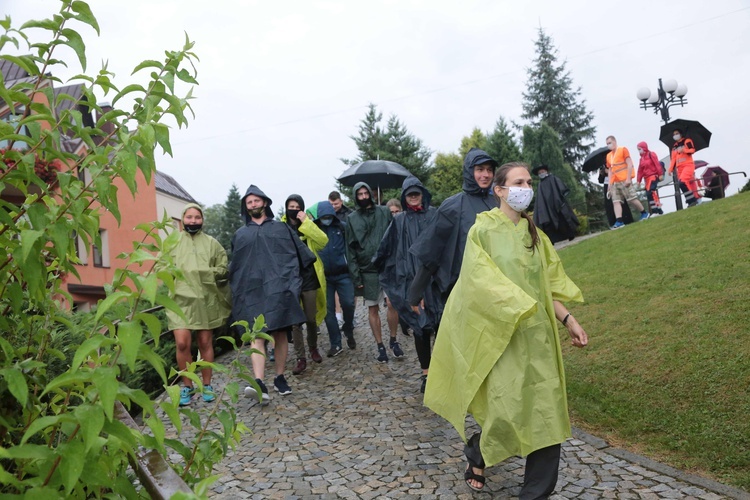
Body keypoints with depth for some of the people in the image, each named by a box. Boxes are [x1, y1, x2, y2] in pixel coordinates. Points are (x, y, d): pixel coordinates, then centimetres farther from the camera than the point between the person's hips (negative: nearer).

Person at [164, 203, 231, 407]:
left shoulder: (212, 243, 9)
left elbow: (223, 267, 7)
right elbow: (161, 267, 9)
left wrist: (209, 273, -9)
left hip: (206, 299, 1)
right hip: (181, 299, -1)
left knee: (205, 343, 7)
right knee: (182, 343, -10)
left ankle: (206, 385, 20)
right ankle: (187, 386, 9)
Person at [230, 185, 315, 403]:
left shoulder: (282, 228, 13)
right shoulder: (240, 234, 18)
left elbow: (302, 253, 12)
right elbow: (234, 267, 21)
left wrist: (292, 281, 6)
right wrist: (236, 291, 14)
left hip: (278, 289, 0)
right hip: (252, 292, 1)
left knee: (280, 334, 2)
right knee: (256, 336, -11)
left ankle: (280, 378, 14)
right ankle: (259, 382, -21)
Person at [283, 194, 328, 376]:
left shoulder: (308, 226, 5)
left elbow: (323, 240, -12)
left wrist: (306, 222, -15)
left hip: (309, 279, 1)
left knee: (311, 319, 9)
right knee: (295, 321, 0)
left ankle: (313, 348, 34)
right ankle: (301, 358, 10)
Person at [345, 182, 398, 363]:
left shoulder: (384, 212, 5)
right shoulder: (352, 219, 5)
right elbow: (350, 249, 3)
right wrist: (356, 275, -4)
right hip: (368, 270, 0)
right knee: (373, 308, 6)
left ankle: (394, 340, 16)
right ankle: (380, 346, 17)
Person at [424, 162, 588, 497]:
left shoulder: (534, 233, 13)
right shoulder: (483, 229, -4)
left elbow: (547, 284, 14)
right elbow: (480, 281, -12)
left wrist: (568, 320, 6)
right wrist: (518, 310, -20)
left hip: (538, 332, 6)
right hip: (502, 333, -5)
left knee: (547, 412, 4)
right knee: (508, 409, -7)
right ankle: (476, 453, 25)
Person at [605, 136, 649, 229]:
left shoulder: (623, 150, -1)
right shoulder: (608, 156, 17)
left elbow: (629, 164, -8)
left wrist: (628, 179, -16)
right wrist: (610, 184, 12)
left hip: (624, 180, -6)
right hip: (615, 182, 7)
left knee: (632, 199, -4)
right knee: (616, 201, -5)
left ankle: (644, 213, 16)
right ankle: (619, 221, -11)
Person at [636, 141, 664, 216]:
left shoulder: (651, 154, -3)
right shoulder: (641, 159, 17)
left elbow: (657, 164, -10)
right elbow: (640, 170, 16)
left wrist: (660, 174, -17)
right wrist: (639, 180, 12)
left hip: (653, 176, -8)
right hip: (647, 178, 8)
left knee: (651, 192, -21)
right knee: (654, 194, 6)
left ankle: (655, 211, -21)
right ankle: (659, 211, 11)